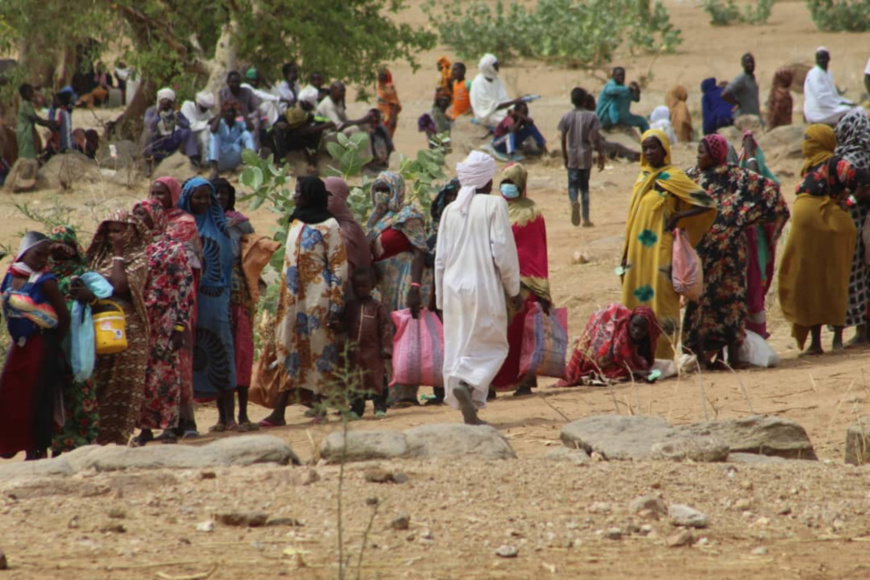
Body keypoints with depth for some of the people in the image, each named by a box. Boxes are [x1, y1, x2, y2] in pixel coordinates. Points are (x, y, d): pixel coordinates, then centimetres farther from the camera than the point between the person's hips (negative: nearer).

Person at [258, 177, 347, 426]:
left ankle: (319, 406, 4)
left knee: (318, 350, -2)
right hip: (293, 299, 7)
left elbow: (339, 268, -9)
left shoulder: (328, 226, -6)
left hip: (317, 300, -7)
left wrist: (336, 307, -14)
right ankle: (279, 411, 1)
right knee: (289, 352, 3)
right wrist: (282, 301, 16)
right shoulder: (296, 223, 16)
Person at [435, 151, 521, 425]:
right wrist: (514, 290, 1)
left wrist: (441, 299, 18)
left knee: (457, 346, 10)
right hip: (484, 288, -5)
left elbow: (440, 258, 11)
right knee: (492, 345, 4)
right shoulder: (495, 205, -6)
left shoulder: (451, 210, 9)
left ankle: (468, 412, 8)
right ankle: (467, 383, -23)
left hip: (454, 288, 5)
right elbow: (503, 251, -9)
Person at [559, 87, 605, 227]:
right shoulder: (591, 117, -6)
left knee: (573, 184, 3)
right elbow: (596, 138, -7)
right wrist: (601, 155, 2)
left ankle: (574, 201, -31)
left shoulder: (566, 117, -2)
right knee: (584, 186, 11)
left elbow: (563, 139, 1)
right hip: (586, 155, 0)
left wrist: (564, 156, 12)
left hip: (572, 156, 0)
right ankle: (586, 218, 11)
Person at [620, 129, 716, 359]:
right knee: (636, 300, 5)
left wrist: (678, 218, -12)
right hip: (639, 251, 7)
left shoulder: (673, 177, -5)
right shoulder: (643, 177, 15)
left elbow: (707, 203, -9)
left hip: (661, 250, -7)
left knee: (659, 300, -7)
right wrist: (627, 253, 14)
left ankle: (662, 356, -4)